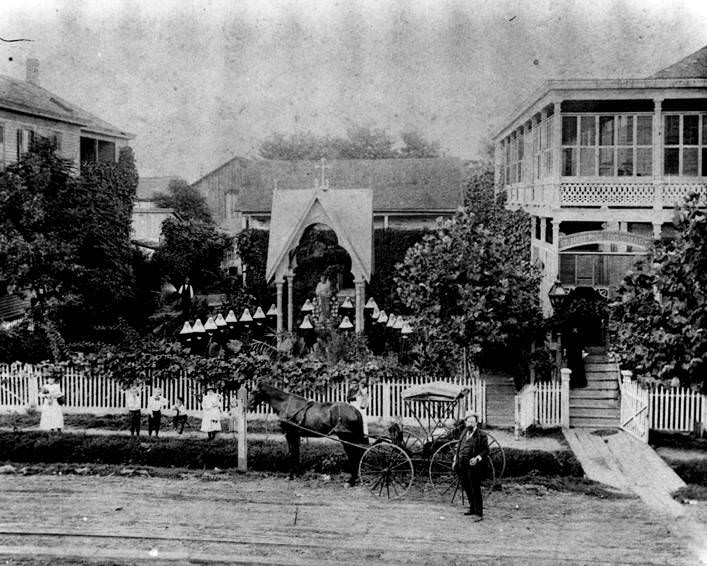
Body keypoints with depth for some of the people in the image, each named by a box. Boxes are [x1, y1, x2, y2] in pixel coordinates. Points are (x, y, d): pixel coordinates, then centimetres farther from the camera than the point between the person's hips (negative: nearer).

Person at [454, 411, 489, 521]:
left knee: (475, 489, -7)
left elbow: (486, 450, -8)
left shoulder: (481, 435, -5)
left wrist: (477, 458, -22)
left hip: (473, 466, -7)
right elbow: (459, 447, 25)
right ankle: (472, 509, 29)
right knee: (467, 488, 15)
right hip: (462, 465, 7)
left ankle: (478, 513, -3)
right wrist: (455, 460, 19)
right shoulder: (464, 433, 16)